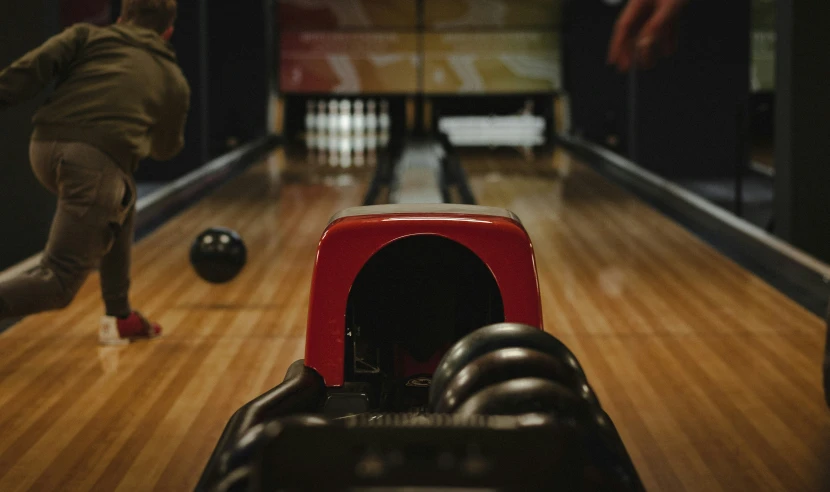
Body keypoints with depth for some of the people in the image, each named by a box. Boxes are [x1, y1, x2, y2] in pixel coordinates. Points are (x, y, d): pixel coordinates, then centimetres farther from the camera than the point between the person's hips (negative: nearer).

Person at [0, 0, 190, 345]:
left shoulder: (87, 36, 21)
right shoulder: (174, 80, 23)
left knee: (119, 204, 33)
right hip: (97, 162, -4)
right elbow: (165, 149, 37)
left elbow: (29, 69, 4)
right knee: (58, 282, -5)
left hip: (45, 148, 4)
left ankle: (119, 319, 37)